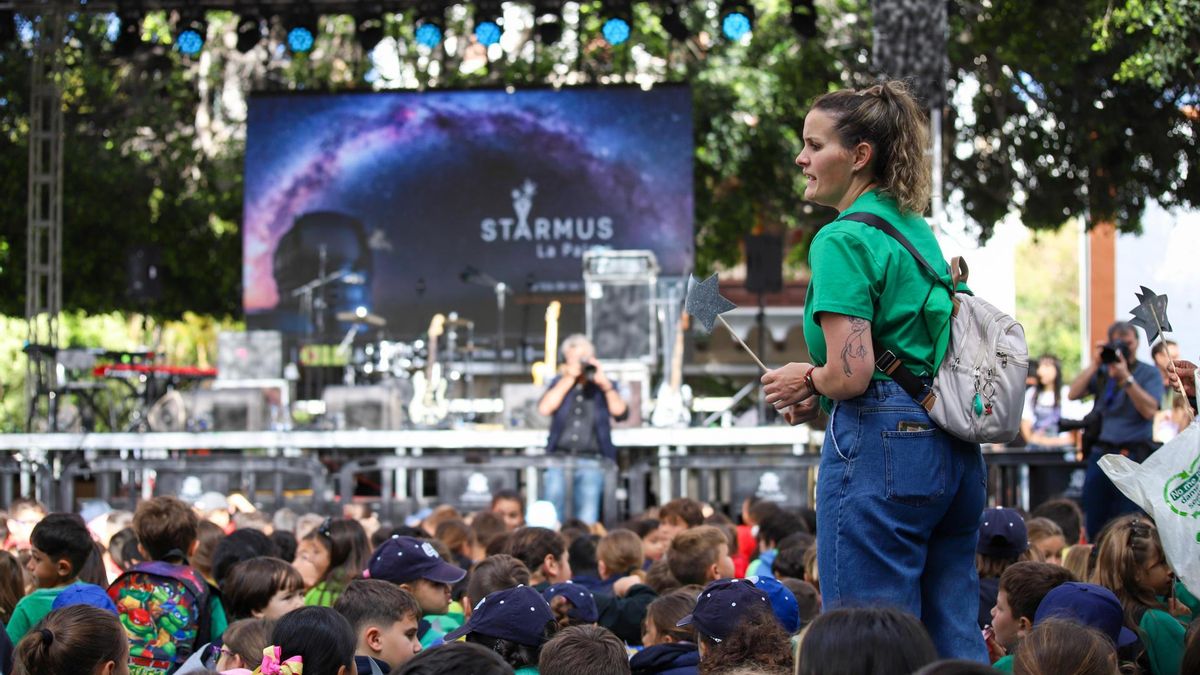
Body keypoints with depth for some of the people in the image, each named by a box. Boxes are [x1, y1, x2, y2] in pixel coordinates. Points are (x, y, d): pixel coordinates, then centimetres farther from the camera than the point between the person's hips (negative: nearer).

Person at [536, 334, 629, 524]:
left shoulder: (605, 386, 14)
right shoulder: (560, 383, 16)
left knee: (587, 520, -12)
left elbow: (620, 413, -2)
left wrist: (604, 384, -8)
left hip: (592, 462, -1)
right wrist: (569, 379, -3)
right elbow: (545, 408, -2)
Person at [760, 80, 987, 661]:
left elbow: (851, 373, -18)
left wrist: (805, 381, 3)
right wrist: (821, 394, 17)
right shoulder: (919, 232, 17)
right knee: (954, 643, 10)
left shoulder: (843, 239, -10)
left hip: (880, 443, -9)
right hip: (952, 448, 9)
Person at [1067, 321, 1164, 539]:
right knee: (1092, 527, 4)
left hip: (1133, 455, -4)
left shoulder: (1149, 373, 3)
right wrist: (1094, 365, -5)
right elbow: (1073, 394, 2)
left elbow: (1149, 410, -12)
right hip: (1100, 454, 4)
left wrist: (1126, 378, -17)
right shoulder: (1102, 372, 14)